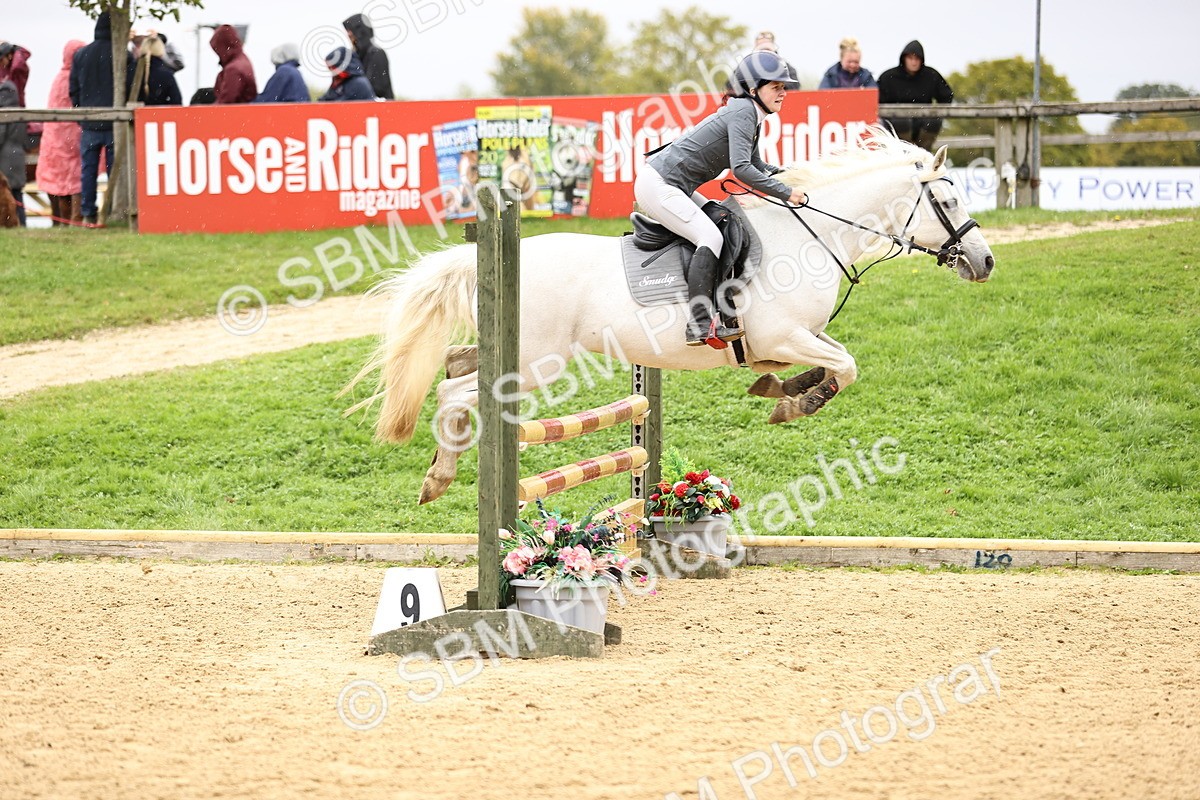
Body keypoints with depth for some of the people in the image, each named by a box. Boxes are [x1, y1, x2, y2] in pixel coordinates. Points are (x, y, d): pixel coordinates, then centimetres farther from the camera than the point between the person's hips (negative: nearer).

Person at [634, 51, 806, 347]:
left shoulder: (750, 114, 14)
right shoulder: (743, 111, -17)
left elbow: (757, 166, 25)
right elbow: (741, 168, -27)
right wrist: (786, 193, -23)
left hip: (674, 187, 11)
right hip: (657, 185, -11)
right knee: (711, 236, -20)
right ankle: (700, 325, -29)